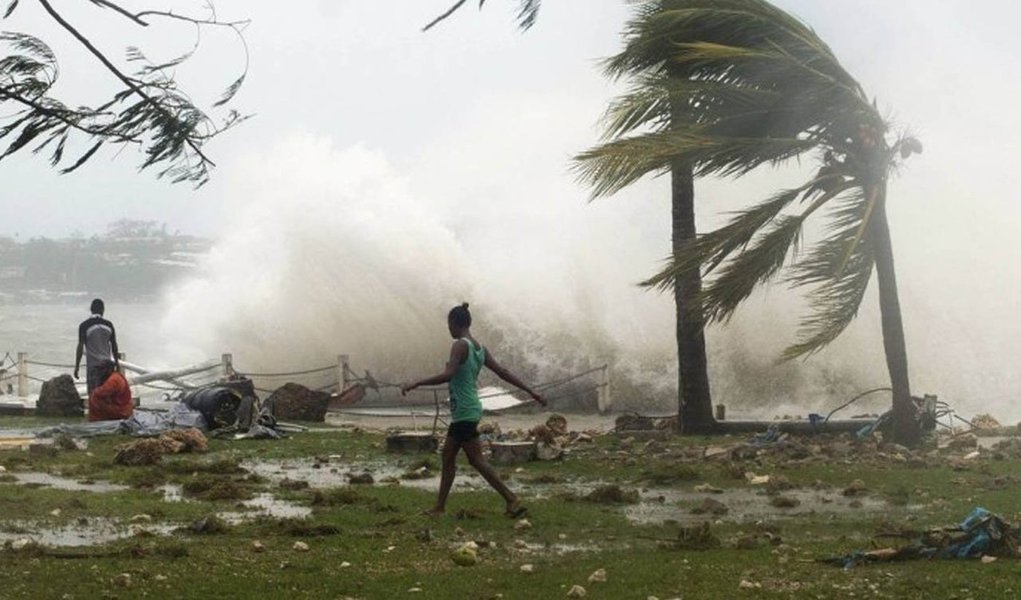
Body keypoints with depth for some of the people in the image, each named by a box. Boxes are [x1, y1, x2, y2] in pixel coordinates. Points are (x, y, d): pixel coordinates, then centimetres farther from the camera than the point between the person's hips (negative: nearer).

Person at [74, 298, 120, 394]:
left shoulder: (84, 326, -6)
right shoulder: (108, 325, 3)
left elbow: (80, 347, -9)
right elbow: (114, 346, 9)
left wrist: (77, 366, -5)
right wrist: (117, 362, 20)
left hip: (93, 365, -3)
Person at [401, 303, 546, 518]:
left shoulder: (460, 346, -15)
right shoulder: (480, 349, 10)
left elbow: (448, 375, -27)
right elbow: (503, 372, 11)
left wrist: (416, 384, -25)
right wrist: (531, 392, 15)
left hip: (464, 412, -9)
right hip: (470, 410, 9)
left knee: (477, 460, -7)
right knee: (448, 456, 16)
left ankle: (512, 500, -10)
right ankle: (440, 506, 22)